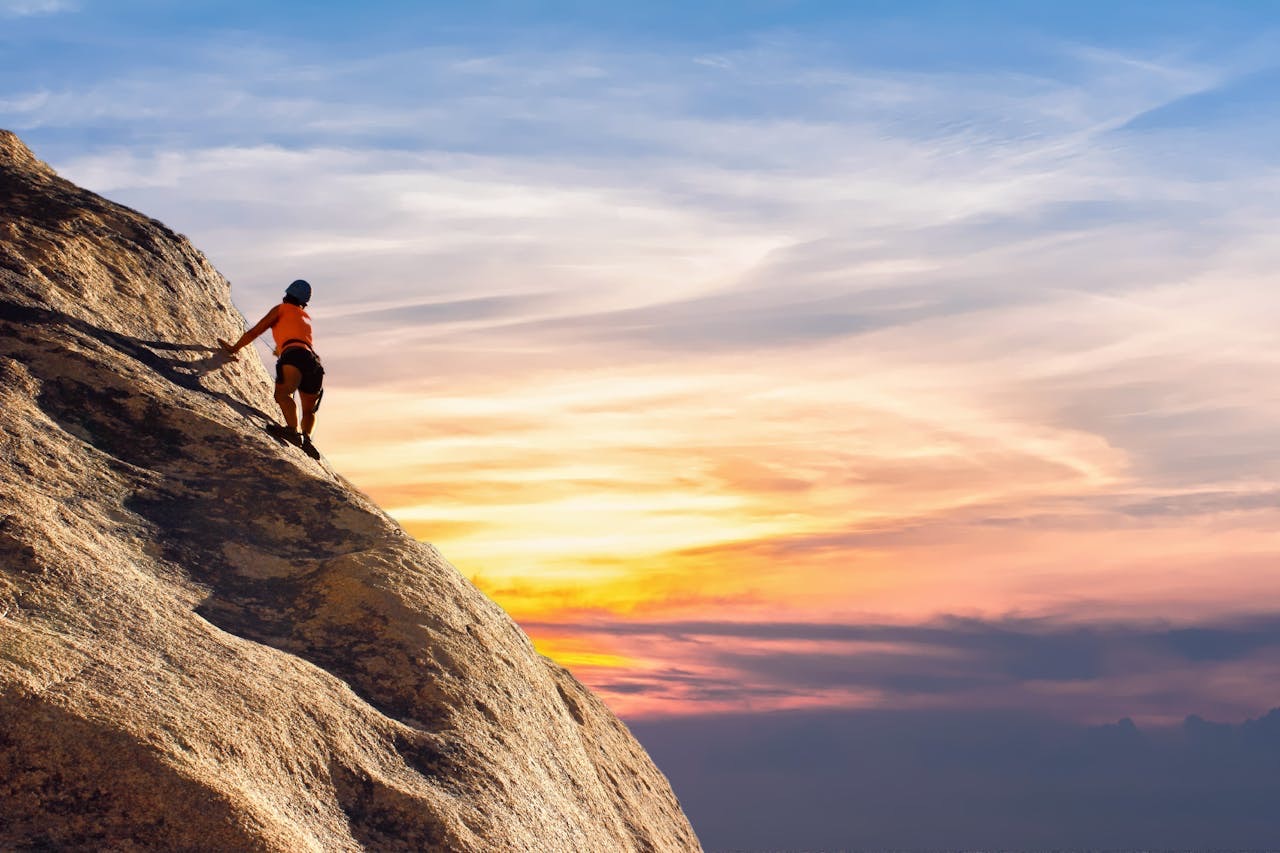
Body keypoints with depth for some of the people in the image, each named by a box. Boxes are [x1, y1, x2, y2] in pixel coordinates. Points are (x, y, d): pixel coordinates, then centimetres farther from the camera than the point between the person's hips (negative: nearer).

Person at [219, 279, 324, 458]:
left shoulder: (282, 309, 21)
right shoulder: (306, 318, 38)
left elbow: (254, 332, 20)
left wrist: (233, 349, 31)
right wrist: (279, 351, 74)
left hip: (295, 354, -6)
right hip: (315, 361, 6)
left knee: (283, 393, -29)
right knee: (308, 411, 18)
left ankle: (293, 430, -52)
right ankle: (306, 438, -8)